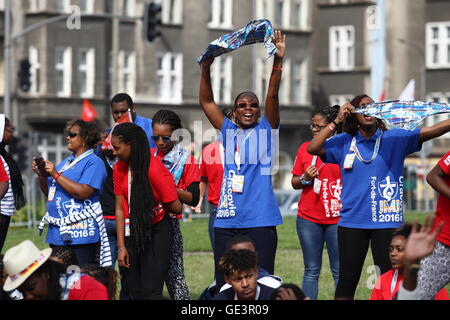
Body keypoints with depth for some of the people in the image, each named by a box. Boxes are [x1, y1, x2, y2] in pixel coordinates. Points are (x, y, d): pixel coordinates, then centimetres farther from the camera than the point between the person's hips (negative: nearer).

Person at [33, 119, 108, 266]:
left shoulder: (93, 162, -6)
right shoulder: (66, 162, 20)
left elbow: (83, 192, -20)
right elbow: (49, 193, 23)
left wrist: (56, 175, -15)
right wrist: (42, 175, 4)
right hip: (57, 233, 9)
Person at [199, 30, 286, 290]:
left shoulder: (266, 130, 6)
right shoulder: (228, 132, 14)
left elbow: (272, 97, -6)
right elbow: (206, 101, 9)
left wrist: (278, 60, -18)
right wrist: (206, 68, -3)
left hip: (260, 221, -3)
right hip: (227, 220, 3)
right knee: (225, 283, 4)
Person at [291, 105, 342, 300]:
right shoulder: (305, 148, 9)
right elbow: (294, 183, 14)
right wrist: (305, 179, -6)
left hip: (337, 219, -3)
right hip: (308, 219, 3)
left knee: (339, 271, -2)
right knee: (311, 270, 6)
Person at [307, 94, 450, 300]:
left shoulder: (394, 138, 2)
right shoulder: (344, 142, 6)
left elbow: (430, 132, -9)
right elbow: (313, 148, -5)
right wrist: (337, 121, -9)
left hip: (386, 221, -1)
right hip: (352, 221, 1)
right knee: (347, 280, 7)